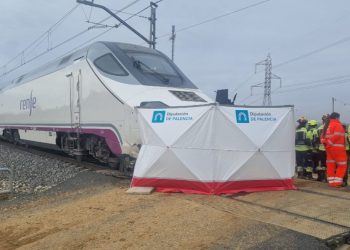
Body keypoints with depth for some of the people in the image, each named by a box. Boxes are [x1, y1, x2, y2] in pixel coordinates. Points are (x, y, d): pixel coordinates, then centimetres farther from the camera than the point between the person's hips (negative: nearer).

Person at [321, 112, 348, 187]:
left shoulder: (327, 125, 17)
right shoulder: (337, 124, -8)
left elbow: (323, 136, 14)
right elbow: (336, 135, -19)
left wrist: (324, 142, 2)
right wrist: (329, 143, -12)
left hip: (329, 147, 8)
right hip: (337, 147, -8)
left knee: (330, 165, 10)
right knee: (342, 165, 0)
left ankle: (331, 181, 13)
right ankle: (337, 182, -5)